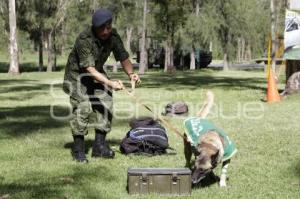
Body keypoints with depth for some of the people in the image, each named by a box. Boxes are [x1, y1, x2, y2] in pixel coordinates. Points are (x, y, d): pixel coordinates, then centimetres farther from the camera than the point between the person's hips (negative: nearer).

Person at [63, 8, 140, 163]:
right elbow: (90, 69, -37)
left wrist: (131, 73, -26)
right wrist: (110, 83, -48)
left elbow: (123, 57, -6)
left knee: (105, 105, -4)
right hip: (78, 75, -6)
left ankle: (99, 146, 5)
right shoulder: (84, 40, -32)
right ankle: (78, 149, -6)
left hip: (98, 74, 6)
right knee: (82, 108, -18)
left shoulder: (113, 36, -13)